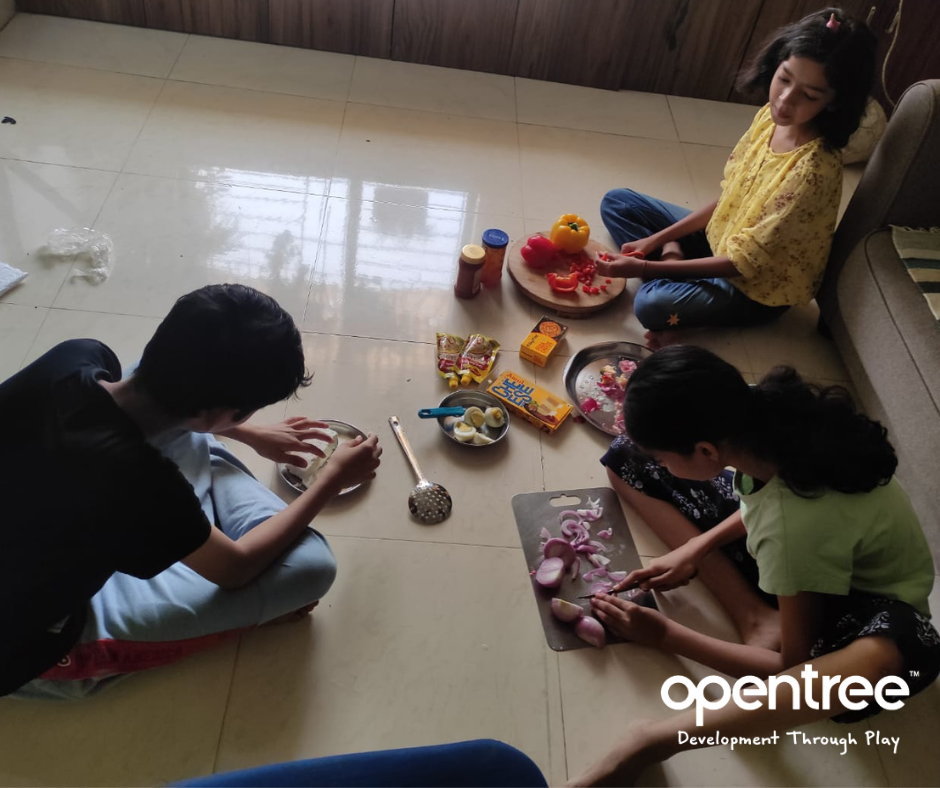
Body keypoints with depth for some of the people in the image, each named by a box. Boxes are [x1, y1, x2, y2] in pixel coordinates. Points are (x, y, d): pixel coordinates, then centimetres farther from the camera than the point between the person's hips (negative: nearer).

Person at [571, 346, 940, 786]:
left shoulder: (795, 525, -41)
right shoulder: (762, 408, -25)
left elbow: (795, 665, -25)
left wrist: (665, 636, -19)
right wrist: (696, 548, -12)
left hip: (862, 598, -6)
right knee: (626, 458, -4)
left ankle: (661, 739, -36)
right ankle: (756, 616, -11)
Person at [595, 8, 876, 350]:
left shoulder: (813, 170, -31)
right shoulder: (769, 117, -9)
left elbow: (746, 263, -26)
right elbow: (729, 199, 3)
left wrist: (646, 267, -26)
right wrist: (658, 239, -5)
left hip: (759, 285, -8)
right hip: (720, 238, 8)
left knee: (652, 304, -36)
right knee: (617, 202, 5)